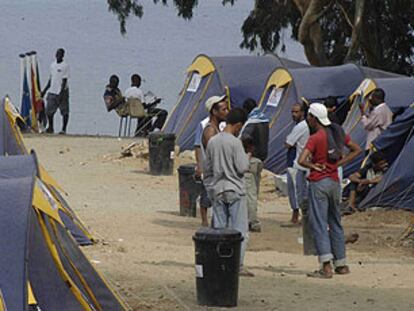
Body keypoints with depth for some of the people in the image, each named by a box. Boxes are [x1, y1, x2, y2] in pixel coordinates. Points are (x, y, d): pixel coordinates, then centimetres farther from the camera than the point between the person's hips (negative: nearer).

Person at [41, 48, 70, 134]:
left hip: (62, 92, -6)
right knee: (49, 111, 2)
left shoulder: (65, 66, -6)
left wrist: (61, 92, -20)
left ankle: (64, 129, 4)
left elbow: (64, 80, -12)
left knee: (64, 111, -1)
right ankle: (50, 128, 17)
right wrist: (44, 90, 19)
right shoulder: (53, 65, 14)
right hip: (52, 92, 6)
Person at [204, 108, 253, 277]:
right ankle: (238, 265, -5)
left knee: (219, 229, 8)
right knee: (240, 229, -1)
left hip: (217, 190, 6)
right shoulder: (235, 142, -13)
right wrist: (247, 157, 3)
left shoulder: (212, 142, 5)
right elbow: (242, 168, -15)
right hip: (235, 190, -6)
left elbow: (207, 169, 10)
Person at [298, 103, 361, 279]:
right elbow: (356, 150, 14)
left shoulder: (315, 138, -14)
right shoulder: (337, 133, 6)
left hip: (318, 183, -7)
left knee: (319, 224, -6)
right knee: (335, 223, 16)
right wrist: (339, 163, 6)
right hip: (335, 182, 7)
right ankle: (341, 264, 21)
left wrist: (314, 166, -6)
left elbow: (302, 160, -25)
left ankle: (326, 267, -15)